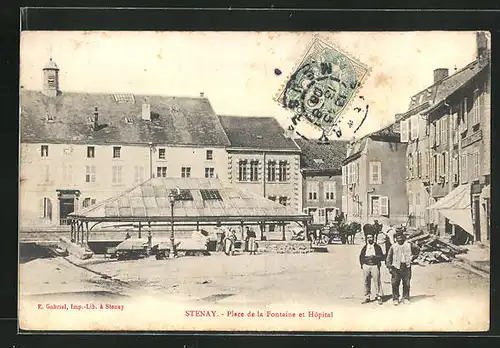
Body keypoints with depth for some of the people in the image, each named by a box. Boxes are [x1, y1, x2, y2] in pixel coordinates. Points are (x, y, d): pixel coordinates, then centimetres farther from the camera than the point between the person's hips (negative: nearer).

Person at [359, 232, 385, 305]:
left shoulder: (377, 247, 5)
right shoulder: (364, 247, 14)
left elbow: (382, 257, 0)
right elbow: (361, 256, 19)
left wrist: (374, 257, -14)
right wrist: (362, 264, 6)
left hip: (375, 266, -3)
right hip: (366, 266, 3)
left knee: (377, 281, -7)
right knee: (366, 282, 4)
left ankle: (379, 297, -3)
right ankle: (367, 297, 11)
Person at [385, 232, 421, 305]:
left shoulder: (409, 245, 4)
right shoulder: (393, 246, 3)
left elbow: (418, 250, 20)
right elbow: (389, 257, 6)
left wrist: (412, 257, 10)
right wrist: (389, 267, -2)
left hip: (406, 267, 1)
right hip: (396, 268, -1)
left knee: (406, 284, 4)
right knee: (395, 284, -3)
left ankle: (406, 298, 16)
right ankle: (395, 299, 7)